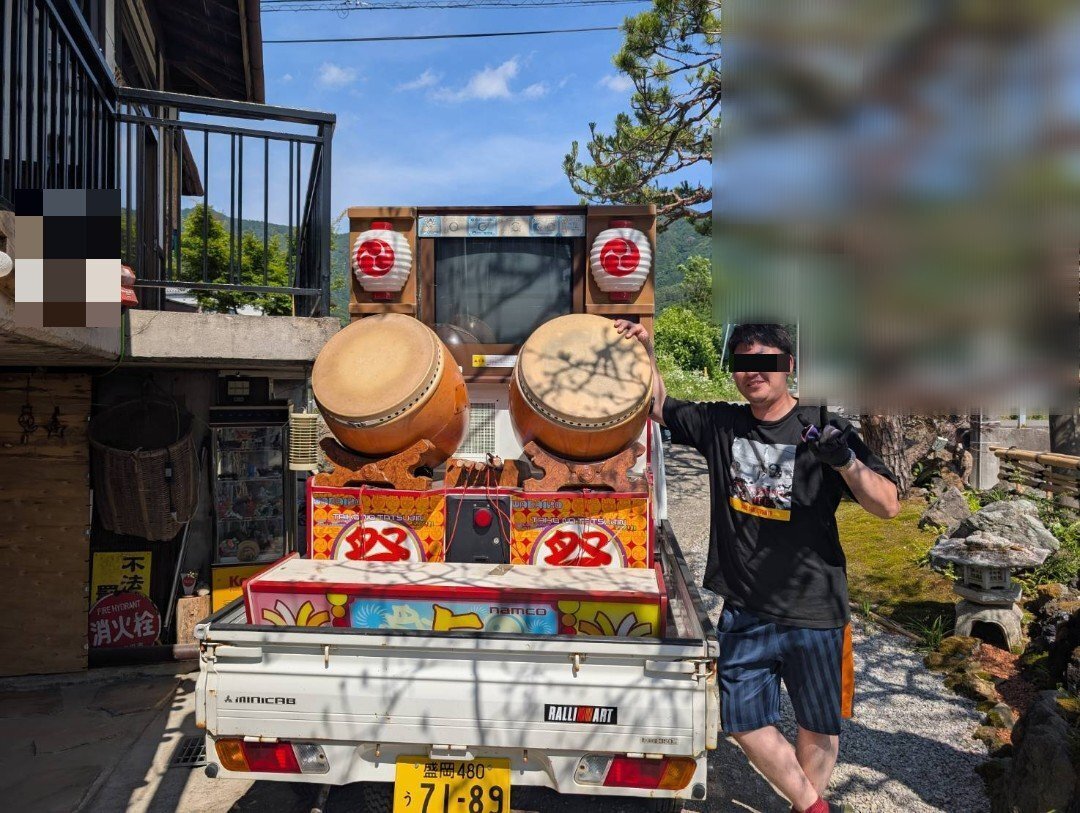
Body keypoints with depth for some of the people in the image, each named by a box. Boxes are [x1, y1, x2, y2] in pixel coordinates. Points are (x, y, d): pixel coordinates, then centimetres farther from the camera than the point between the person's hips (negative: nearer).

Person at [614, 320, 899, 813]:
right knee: (744, 723, 10)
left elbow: (887, 506, -9)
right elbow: (660, 407, 15)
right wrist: (646, 355, 0)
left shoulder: (822, 429, -7)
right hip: (743, 611, 3)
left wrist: (845, 459, -27)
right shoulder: (720, 425, 2)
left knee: (818, 726, 14)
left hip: (814, 611, -2)